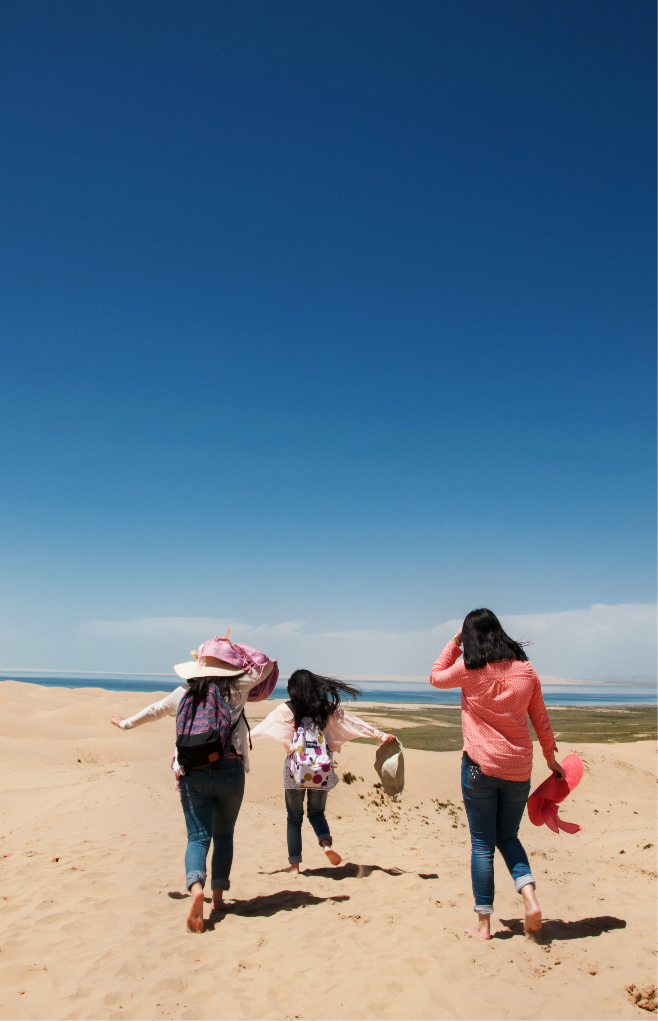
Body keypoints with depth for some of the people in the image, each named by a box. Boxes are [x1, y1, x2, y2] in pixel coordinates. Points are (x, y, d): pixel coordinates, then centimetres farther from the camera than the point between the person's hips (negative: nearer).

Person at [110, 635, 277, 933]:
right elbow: (265, 665, 8)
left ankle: (196, 887, -24)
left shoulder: (184, 693, 5)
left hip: (193, 773, 1)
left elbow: (154, 710, 22)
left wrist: (126, 723, 39)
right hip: (229, 771, 0)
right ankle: (218, 896, 21)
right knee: (224, 835, 16)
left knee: (198, 836, 1)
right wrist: (236, 651, 11)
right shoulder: (236, 690, -1)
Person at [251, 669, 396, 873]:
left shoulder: (285, 711, -4)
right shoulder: (327, 709, 2)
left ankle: (294, 864, 14)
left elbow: (261, 728, 0)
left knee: (294, 818, 12)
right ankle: (326, 842, -7)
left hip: (295, 770, -2)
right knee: (317, 812, 19)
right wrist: (380, 735, 9)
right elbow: (354, 723, 4)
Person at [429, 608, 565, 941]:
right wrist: (551, 757, 22)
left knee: (482, 844, 7)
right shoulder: (525, 669, 1)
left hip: (480, 766, -3)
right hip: (518, 767, 4)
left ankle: (484, 923, 14)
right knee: (508, 836, 22)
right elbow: (541, 721, 10)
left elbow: (436, 677, 11)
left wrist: (455, 640, 11)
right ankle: (529, 896, 2)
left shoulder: (470, 668, -9)